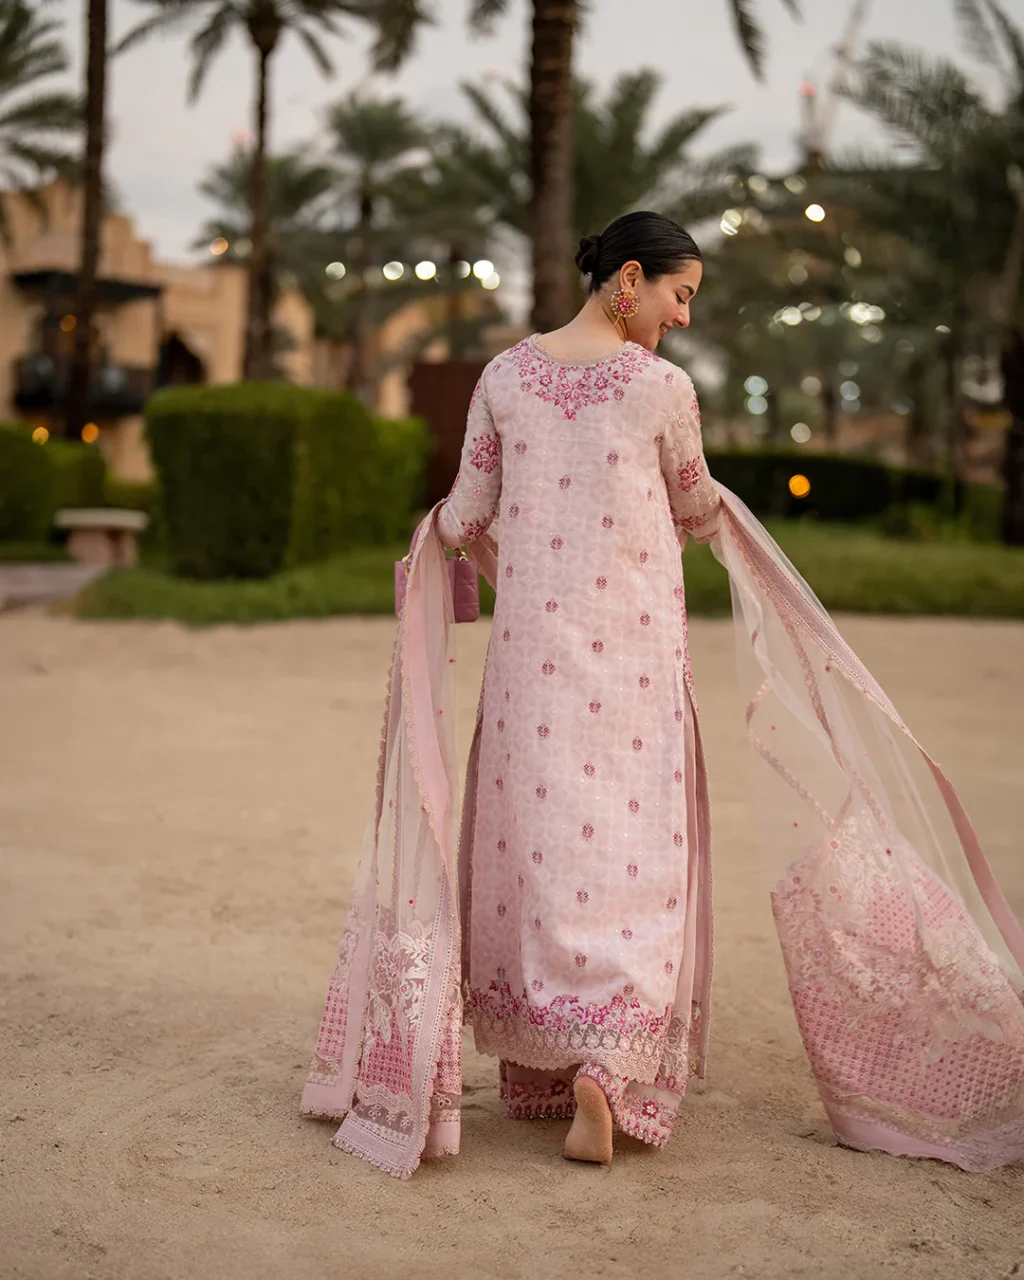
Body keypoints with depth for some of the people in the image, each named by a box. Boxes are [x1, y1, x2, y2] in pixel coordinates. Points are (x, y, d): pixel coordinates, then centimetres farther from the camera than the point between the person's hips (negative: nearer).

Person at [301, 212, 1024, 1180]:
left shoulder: (505, 375, 2)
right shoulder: (663, 387, -7)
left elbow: (464, 520, 5)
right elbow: (696, 511, 10)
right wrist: (724, 525, 33)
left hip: (531, 645, 3)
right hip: (632, 648, -3)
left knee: (531, 840, 11)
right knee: (628, 847, 2)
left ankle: (536, 1071, 19)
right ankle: (605, 1068, -11)